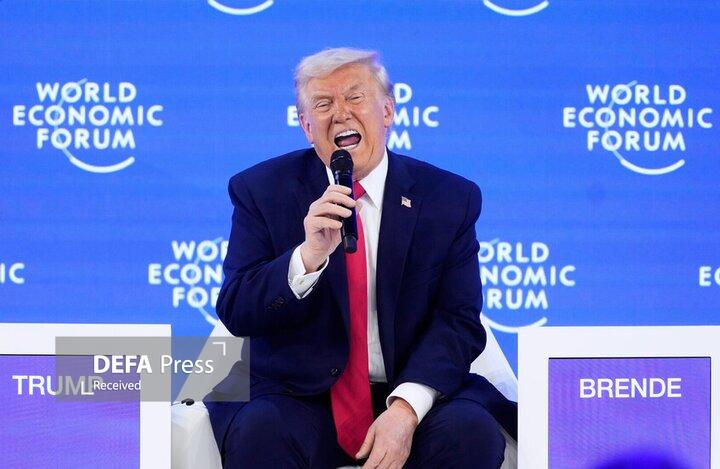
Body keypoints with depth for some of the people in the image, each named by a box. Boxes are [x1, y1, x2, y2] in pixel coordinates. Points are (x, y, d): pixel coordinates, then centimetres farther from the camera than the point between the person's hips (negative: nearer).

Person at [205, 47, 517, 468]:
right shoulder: (261, 191, 3)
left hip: (414, 394, 1)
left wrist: (406, 408, -19)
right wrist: (308, 256, -25)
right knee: (257, 435, -32)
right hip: (300, 398, -1)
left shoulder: (450, 198, 4)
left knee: (472, 433, -29)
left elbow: (459, 321, -2)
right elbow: (235, 314, -5)